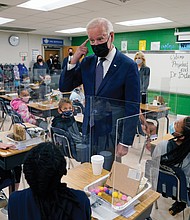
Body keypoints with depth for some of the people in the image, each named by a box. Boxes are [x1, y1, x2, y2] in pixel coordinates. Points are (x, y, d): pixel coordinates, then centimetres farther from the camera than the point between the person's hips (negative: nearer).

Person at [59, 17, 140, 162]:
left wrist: (125, 142, -13)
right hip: (89, 130, 5)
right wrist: (74, 60, -7)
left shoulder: (128, 66, -11)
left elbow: (133, 109, -11)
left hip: (112, 134, -4)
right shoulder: (87, 62, 5)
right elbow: (64, 87, 6)